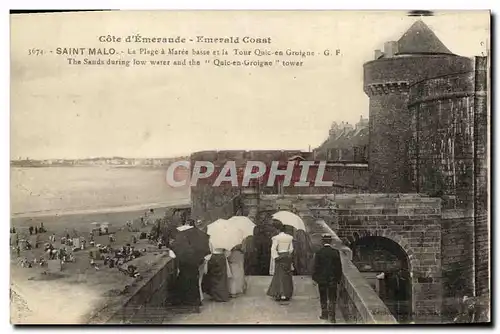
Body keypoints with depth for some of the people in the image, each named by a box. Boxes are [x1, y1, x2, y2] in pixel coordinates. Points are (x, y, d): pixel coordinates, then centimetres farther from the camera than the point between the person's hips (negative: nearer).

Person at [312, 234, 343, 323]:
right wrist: (338, 278, 10)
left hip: (321, 279, -1)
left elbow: (316, 267, -6)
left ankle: (324, 314, 19)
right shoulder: (336, 252, -5)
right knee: (332, 298, 5)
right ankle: (331, 315, 0)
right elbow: (339, 266, 1)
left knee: (323, 298, 12)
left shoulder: (318, 253, -9)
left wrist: (315, 278, 2)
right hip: (333, 279, 1)